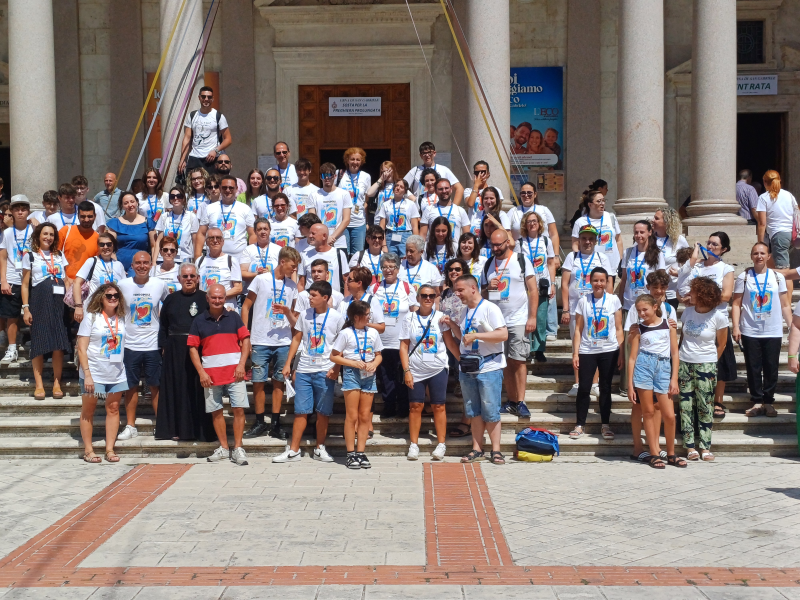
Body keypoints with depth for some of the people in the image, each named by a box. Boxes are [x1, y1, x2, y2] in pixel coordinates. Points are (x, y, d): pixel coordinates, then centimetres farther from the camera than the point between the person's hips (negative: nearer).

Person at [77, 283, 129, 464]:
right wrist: (87, 373, -15)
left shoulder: (121, 319, 6)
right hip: (94, 374, -4)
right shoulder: (91, 318, -5)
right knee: (88, 410, 4)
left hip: (117, 373, 4)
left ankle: (110, 449, 11)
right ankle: (88, 450, 12)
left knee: (113, 409, 4)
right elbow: (82, 348, -9)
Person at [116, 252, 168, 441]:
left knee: (156, 386, 6)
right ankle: (130, 426, 18)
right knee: (131, 387, 8)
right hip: (129, 345, 1)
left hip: (153, 345, 0)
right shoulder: (123, 285, -1)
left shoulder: (160, 285, -1)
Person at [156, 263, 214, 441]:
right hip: (175, 351, 3)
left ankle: (201, 430, 5)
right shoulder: (171, 299, 12)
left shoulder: (205, 298, 3)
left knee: (198, 388, -2)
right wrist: (164, 347, 5)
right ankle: (177, 428, 14)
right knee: (177, 388, 6)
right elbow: (163, 326, 14)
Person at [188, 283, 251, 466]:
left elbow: (245, 340, 5)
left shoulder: (233, 317, 7)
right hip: (211, 375, 1)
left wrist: (241, 365, -7)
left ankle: (238, 448, 3)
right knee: (216, 411, 7)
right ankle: (223, 447, 18)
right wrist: (201, 372, -5)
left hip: (234, 372, -1)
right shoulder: (199, 321, 6)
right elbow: (193, 348, 4)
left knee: (239, 409, -5)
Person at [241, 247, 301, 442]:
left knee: (279, 382, 5)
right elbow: (246, 307, 4)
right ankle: (260, 422, 12)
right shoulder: (261, 280, 1)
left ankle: (275, 423, 12)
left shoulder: (292, 286, 10)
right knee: (258, 382, 1)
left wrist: (288, 312, -11)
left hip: (283, 343, 3)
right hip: (260, 342, -2)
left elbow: (294, 320, 12)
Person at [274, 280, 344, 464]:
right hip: (304, 370, 2)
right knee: (301, 411, 3)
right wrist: (288, 363, 8)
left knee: (323, 412, 4)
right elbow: (296, 339, 12)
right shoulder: (305, 314, 6)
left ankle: (320, 449, 16)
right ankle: (293, 451, 7)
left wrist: (336, 368, -9)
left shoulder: (336, 317, -3)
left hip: (325, 372, -2)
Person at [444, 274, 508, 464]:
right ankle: (477, 450, 16)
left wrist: (476, 335, -22)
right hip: (467, 368, 7)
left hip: (489, 368, -7)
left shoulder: (489, 308, -10)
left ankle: (496, 450, 5)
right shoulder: (465, 311, 14)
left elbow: (503, 334, -20)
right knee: (473, 412, 10)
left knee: (490, 411, -3)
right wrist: (451, 325, 9)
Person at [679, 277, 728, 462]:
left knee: (705, 406, 1)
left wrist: (710, 364, 5)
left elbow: (721, 344, 0)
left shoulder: (719, 316, -9)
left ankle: (705, 447, 9)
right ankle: (690, 446, 8)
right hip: (685, 363, 4)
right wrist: (679, 359, 5)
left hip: (706, 366, -4)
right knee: (686, 405, 2)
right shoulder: (687, 311, 3)